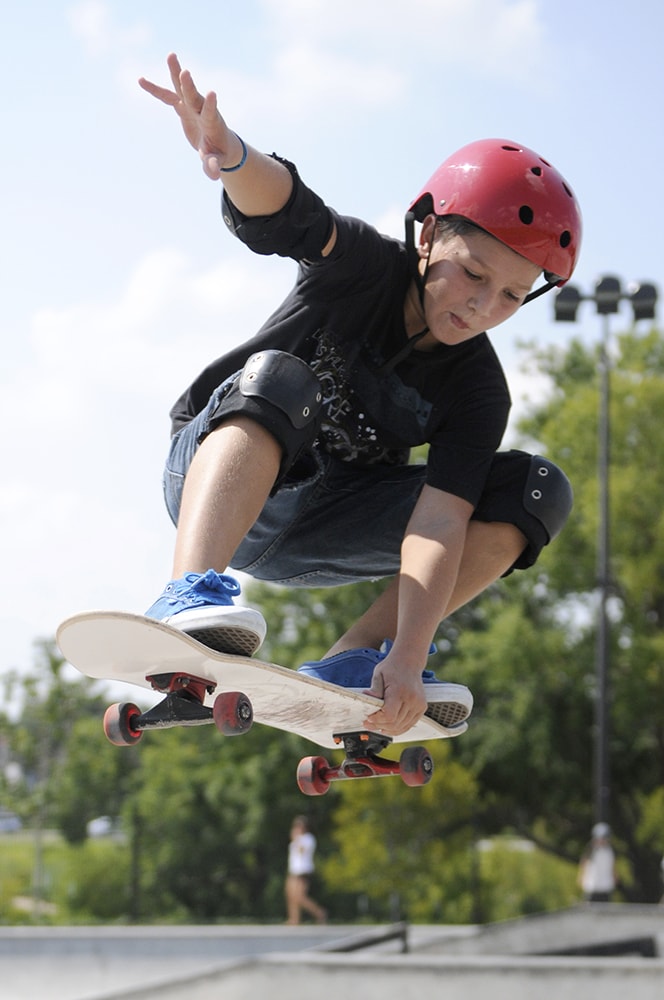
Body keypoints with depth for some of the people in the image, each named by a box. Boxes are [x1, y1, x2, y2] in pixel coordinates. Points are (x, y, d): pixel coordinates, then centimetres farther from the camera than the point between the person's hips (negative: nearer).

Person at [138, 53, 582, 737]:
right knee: (277, 375, -36)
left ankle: (355, 658, -19)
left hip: (321, 538, 3)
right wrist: (232, 156, -63)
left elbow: (440, 522, -25)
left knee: (536, 490, -13)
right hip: (217, 489, -3)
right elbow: (281, 209, -38)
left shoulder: (476, 392, -13)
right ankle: (190, 596, -55)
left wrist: (407, 658, -39)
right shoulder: (363, 267, -17)